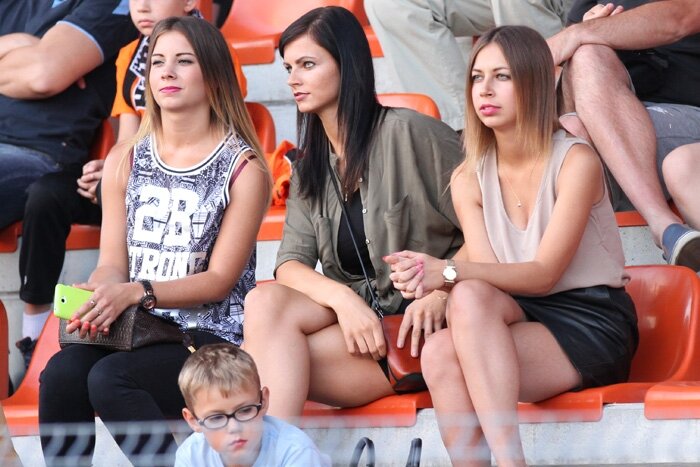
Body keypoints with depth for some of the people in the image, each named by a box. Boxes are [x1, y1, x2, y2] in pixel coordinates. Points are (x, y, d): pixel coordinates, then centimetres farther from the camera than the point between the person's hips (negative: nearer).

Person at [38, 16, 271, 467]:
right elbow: (113, 263, 11)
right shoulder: (125, 163, 15)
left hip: (213, 338, -4)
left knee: (108, 378, -32)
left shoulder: (243, 168, -1)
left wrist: (137, 292, -20)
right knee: (61, 373, -27)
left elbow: (220, 279, -6)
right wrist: (97, 298, -14)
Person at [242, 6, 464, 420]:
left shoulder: (410, 133, -4)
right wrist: (342, 299, -18)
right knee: (266, 301, -26)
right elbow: (291, 262, 3)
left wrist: (440, 296, -20)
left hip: (418, 323, -6)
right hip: (354, 317, 6)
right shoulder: (311, 164, 17)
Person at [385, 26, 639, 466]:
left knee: (471, 298, -31)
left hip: (592, 326, -4)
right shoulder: (469, 179, 7)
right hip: (521, 318, 4)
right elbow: (488, 277, -4)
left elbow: (544, 273, -16)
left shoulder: (575, 162, -9)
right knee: (440, 352, -30)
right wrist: (430, 278, -28)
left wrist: (449, 272, -30)